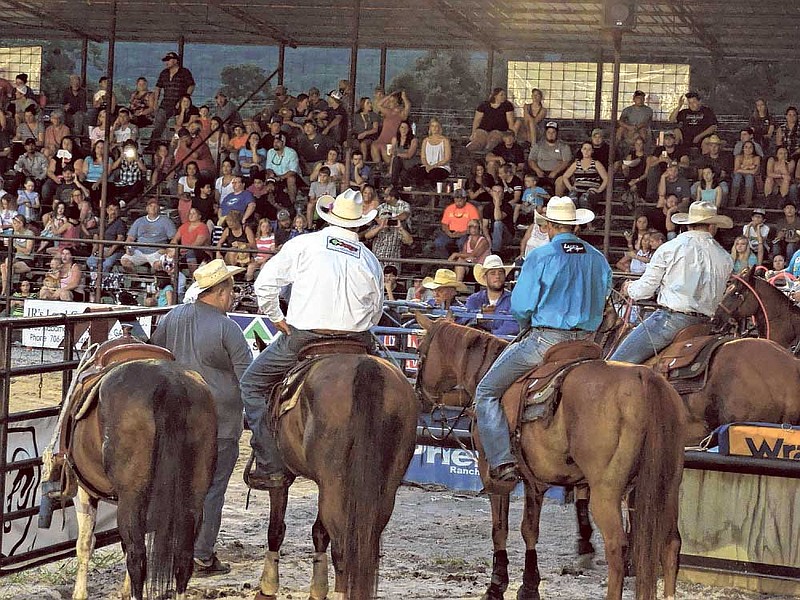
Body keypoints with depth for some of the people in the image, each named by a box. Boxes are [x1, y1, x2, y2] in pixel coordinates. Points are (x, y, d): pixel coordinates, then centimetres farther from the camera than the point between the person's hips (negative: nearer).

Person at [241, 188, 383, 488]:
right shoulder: (370, 261, 8)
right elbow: (376, 312, 15)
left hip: (301, 338, -3)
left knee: (252, 384, 12)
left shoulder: (304, 244, -2)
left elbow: (265, 283, -5)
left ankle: (271, 467, 3)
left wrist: (277, 318, 8)